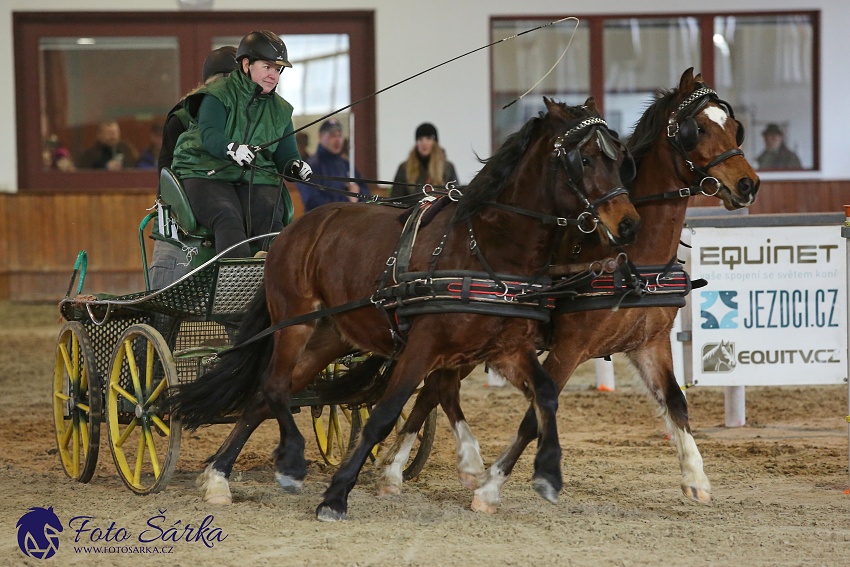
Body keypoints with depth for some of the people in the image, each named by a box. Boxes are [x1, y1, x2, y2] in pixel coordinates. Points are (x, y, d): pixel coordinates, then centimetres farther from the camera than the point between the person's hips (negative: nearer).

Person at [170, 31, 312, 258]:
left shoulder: (280, 109, 18)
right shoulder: (218, 95, 2)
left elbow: (285, 154, 12)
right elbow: (209, 134, -16)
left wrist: (295, 165, -14)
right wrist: (233, 149, -38)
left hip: (257, 180, 4)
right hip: (207, 174, -4)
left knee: (271, 220, -27)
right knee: (228, 219, -33)